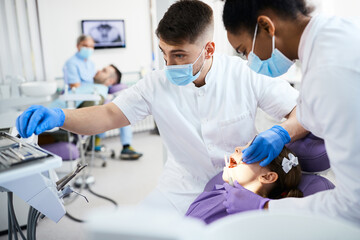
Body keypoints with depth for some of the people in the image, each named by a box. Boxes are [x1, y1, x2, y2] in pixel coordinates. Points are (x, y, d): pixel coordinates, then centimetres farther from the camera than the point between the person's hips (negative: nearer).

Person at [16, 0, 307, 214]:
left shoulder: (245, 75, -15)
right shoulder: (157, 84, -9)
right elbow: (109, 115, -9)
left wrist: (281, 133, -32)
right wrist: (58, 116, -26)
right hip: (183, 189, 2)